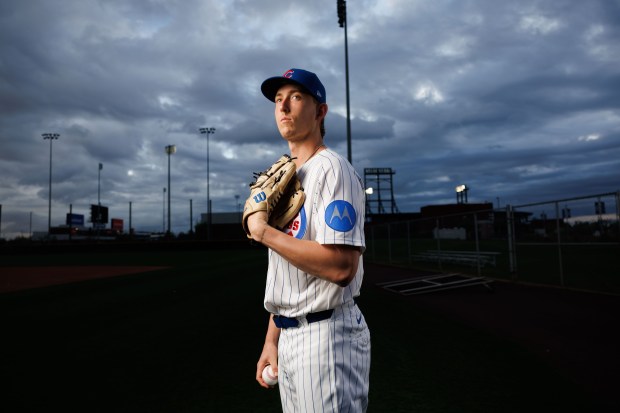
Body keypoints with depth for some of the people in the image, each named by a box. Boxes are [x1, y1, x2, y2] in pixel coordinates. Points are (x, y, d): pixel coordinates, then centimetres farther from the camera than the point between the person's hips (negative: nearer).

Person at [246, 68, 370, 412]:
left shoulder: (332, 170, -13)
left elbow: (341, 267, -27)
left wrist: (264, 232, -17)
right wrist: (272, 340, 15)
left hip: (327, 335, -9)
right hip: (288, 336, 9)